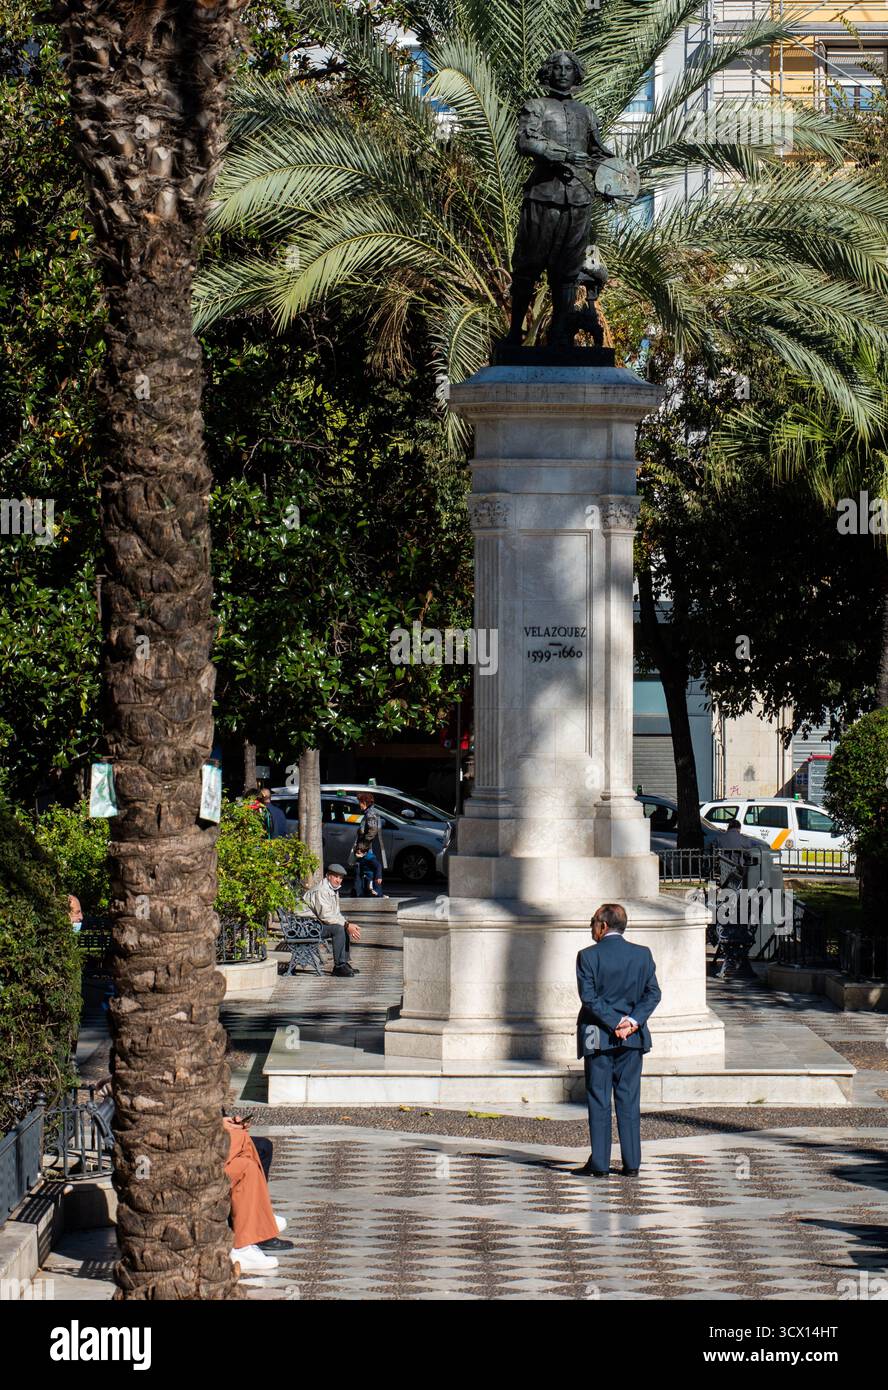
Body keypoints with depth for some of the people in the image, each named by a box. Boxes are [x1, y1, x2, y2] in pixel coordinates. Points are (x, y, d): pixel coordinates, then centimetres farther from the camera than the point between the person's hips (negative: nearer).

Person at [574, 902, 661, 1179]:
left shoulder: (588, 956, -7)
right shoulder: (642, 954, 3)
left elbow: (589, 997, -13)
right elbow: (653, 993, -1)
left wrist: (614, 1023, -12)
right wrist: (632, 1020, -8)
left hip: (597, 1038, -3)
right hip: (632, 1040, 3)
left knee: (598, 1101, 2)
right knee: (629, 1100, 7)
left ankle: (600, 1164, 2)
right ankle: (631, 1164, 4)